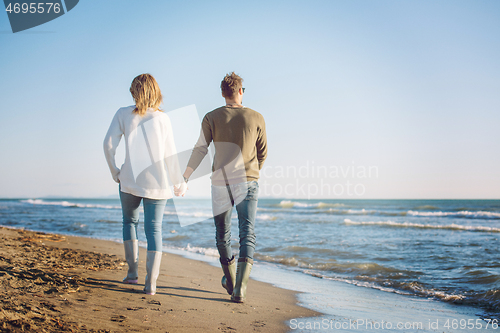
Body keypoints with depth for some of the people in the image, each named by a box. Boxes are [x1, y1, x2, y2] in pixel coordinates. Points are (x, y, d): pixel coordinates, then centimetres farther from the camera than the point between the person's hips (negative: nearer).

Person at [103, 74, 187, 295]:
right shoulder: (162, 118, 1)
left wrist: (115, 173, 8)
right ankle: (151, 283, -3)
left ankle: (133, 271, 18)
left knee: (130, 221, 22)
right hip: (157, 183, 0)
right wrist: (179, 183, 11)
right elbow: (170, 155, 2)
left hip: (130, 181, 0)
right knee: (154, 229, 5)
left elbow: (109, 145, -5)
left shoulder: (123, 114, 1)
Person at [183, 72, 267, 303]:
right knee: (247, 235, -2)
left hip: (221, 183, 0)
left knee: (222, 234, 16)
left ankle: (231, 281, 30)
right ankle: (240, 289, -15)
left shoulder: (212, 118, 0)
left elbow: (199, 150, -5)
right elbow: (262, 153, 12)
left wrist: (184, 178, 2)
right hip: (248, 183, 0)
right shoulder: (256, 118, 3)